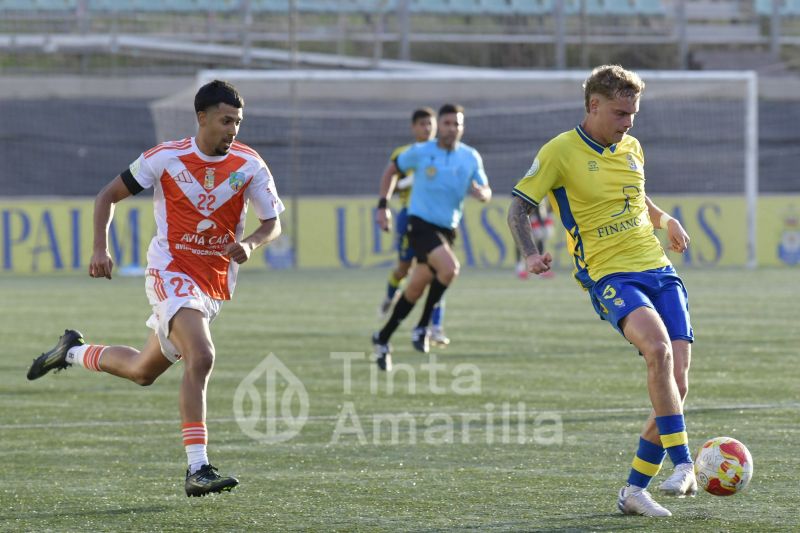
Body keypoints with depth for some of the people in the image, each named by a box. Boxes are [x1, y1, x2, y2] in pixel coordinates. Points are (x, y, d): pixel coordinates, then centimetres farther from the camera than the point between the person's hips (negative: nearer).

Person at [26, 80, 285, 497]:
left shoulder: (249, 165, -4)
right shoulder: (166, 158, -9)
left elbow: (272, 223, 3)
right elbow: (107, 196, 2)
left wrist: (250, 244, -19)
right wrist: (100, 249, -11)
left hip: (215, 284, 5)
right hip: (171, 271, -5)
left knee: (143, 371, 15)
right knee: (201, 356, -27)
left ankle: (74, 352, 43)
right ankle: (197, 470, -27)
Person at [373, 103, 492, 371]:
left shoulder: (471, 158, 4)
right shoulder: (420, 152, -4)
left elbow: (486, 192, 9)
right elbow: (393, 169, 11)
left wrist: (481, 193, -16)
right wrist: (383, 205, 6)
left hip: (447, 229, 5)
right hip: (420, 224, -5)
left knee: (416, 289, 8)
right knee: (450, 268, -29)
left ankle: (383, 338, 25)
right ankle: (422, 327, -16)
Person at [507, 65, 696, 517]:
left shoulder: (631, 148, 13)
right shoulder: (560, 153, -4)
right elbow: (519, 209, -1)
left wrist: (665, 219, 17)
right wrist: (530, 255, -17)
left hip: (659, 271, 6)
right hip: (609, 276, -6)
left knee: (677, 384, -5)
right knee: (659, 349, -32)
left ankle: (635, 490, 8)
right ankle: (683, 465, -29)